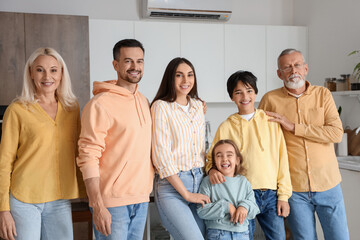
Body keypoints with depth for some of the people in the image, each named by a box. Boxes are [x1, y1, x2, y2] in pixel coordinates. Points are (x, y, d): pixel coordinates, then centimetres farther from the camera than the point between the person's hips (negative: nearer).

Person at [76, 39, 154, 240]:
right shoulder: (100, 104, -11)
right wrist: (98, 206, -19)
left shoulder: (145, 102, 11)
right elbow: (89, 158, -15)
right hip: (112, 201, -6)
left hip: (142, 200, 7)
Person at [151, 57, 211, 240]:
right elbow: (161, 157, -12)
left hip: (199, 182, 6)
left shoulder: (198, 105, 13)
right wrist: (186, 194, -11)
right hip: (171, 186, -6)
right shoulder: (161, 107, -7)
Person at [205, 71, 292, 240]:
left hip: (271, 194, 1)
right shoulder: (226, 127, 4)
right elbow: (211, 158, 10)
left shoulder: (271, 121, 7)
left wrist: (283, 195, 1)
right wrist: (212, 170, -14)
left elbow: (282, 159, 6)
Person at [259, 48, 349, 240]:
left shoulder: (323, 94, 2)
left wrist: (293, 127, -14)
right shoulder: (270, 100, 0)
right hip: (294, 187, -1)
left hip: (327, 183, 1)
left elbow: (336, 133, -9)